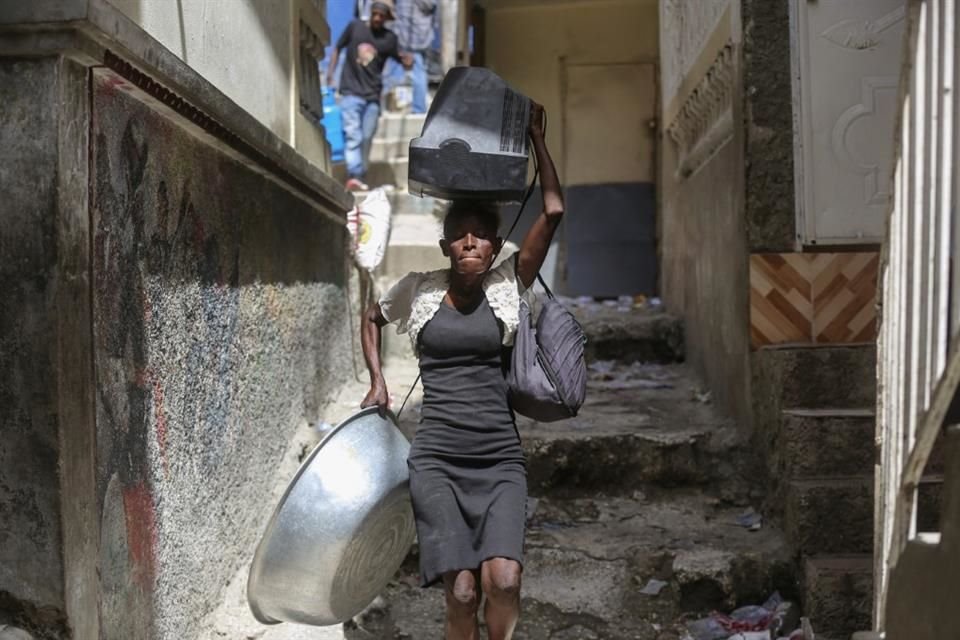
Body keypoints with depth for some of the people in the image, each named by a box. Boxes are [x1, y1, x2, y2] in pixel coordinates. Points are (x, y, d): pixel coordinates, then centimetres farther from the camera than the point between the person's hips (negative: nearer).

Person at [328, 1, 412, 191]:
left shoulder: (390, 38, 6)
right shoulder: (354, 27, 4)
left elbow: (402, 60, 11)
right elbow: (338, 49, 13)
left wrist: (408, 61, -13)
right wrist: (330, 72, 4)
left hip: (372, 96, 2)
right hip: (351, 92, -2)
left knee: (366, 139, 5)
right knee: (353, 136, -13)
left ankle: (360, 178, 14)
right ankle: (353, 176, -22)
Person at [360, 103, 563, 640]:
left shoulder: (508, 285, 3)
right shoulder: (418, 289, 5)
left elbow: (553, 212, -6)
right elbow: (372, 319, 25)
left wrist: (536, 136, -2)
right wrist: (378, 383, 16)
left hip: (500, 460, 0)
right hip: (437, 460, 0)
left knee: (504, 578, -19)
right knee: (462, 591, -8)